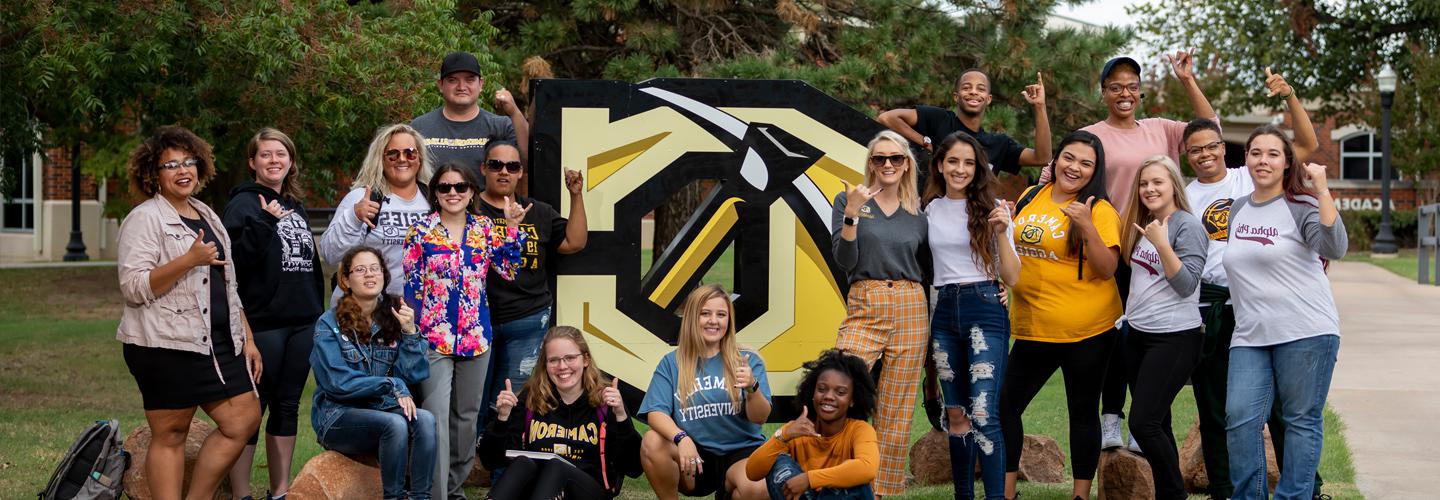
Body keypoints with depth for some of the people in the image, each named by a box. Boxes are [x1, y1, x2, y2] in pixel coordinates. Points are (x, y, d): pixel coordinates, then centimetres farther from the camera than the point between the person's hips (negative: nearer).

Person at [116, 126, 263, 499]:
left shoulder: (207, 216, 18)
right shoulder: (145, 219, -6)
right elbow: (133, 287, -16)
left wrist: (247, 338, 17)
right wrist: (189, 260, -23)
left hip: (218, 342, 8)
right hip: (166, 345, -8)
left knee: (245, 418, 4)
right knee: (170, 435, -3)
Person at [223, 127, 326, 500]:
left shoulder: (297, 207, 16)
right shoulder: (245, 203, -6)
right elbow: (235, 258, -19)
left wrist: (319, 313, 18)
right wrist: (264, 222, -26)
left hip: (303, 323, 7)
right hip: (262, 322, -7)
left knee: (287, 407, 12)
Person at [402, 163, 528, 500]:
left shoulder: (485, 228, 7)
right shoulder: (422, 230, -1)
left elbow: (509, 270, -1)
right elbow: (410, 282, 0)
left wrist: (511, 227, -7)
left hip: (476, 336, 4)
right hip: (434, 336, -3)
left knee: (467, 416, 13)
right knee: (436, 418, -12)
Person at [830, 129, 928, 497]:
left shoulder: (917, 213, 11)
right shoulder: (849, 200, 3)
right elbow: (844, 261, -6)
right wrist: (851, 215, -18)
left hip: (910, 311, 3)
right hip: (864, 308, -3)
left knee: (897, 410, 4)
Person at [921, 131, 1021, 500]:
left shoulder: (991, 208, -2)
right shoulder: (930, 210, 9)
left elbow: (1012, 277, -5)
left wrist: (1001, 232, -16)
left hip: (984, 308, -4)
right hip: (944, 310, 5)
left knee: (983, 413, -14)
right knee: (955, 413, 10)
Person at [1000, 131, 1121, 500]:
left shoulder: (1100, 210, -9)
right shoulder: (1031, 198, 7)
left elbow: (1107, 270, -15)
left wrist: (1087, 227, -26)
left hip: (1086, 330, -6)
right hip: (1031, 327, 6)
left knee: (1082, 411, 5)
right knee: (1005, 404, 7)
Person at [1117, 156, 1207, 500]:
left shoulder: (1187, 226, -11)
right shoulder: (1141, 225, 11)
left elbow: (1186, 284, -16)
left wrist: (1162, 244, -25)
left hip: (1174, 338, -8)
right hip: (1138, 334, 8)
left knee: (1143, 423, -13)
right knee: (1157, 424, 11)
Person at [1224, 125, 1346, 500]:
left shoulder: (1301, 207, -4)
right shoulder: (1237, 210, 14)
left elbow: (1335, 248, -22)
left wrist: (1323, 192, -26)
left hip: (1306, 332, -5)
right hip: (1249, 336, 5)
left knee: (1302, 420, 0)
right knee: (1240, 420, -4)